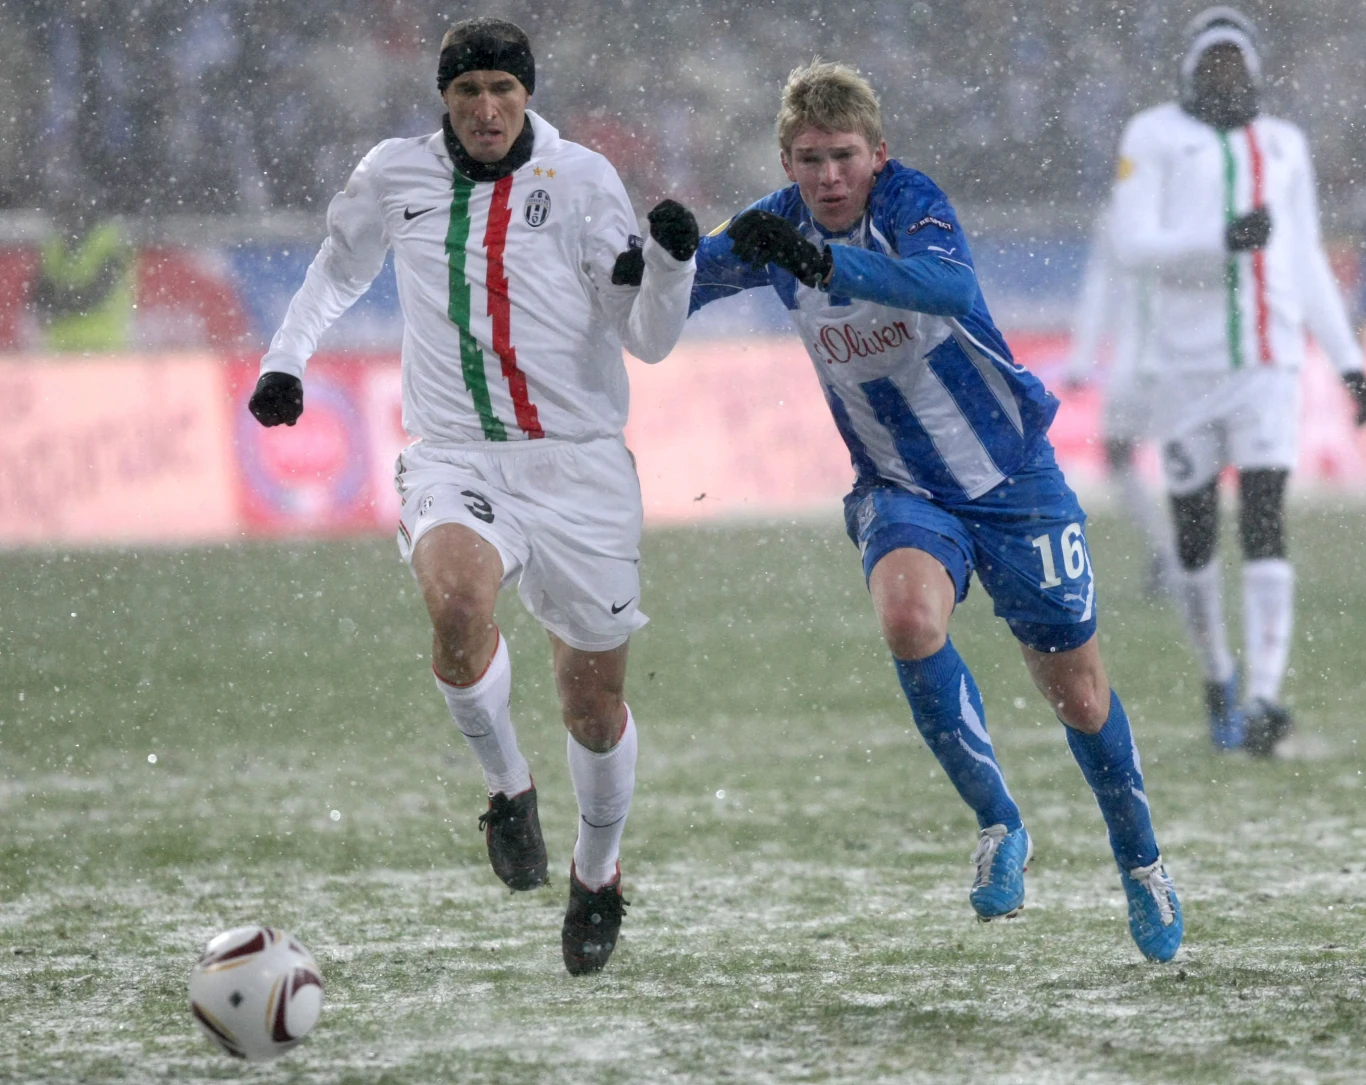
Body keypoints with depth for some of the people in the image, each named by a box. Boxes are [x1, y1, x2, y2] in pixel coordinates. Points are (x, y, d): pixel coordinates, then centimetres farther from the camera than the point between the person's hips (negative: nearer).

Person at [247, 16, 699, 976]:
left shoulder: (582, 180, -2)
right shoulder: (395, 177, 4)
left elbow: (649, 338, -3)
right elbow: (342, 267, 26)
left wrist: (672, 259, -21)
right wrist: (286, 360, 13)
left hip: (578, 464, 0)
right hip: (453, 461, 0)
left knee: (595, 706, 6)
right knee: (457, 599, -34)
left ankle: (598, 876, 36)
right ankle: (508, 787, -7)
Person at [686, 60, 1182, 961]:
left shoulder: (911, 202, -21)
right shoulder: (779, 228, -8)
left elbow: (951, 285, -42)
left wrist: (824, 262, -56)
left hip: (1014, 476, -2)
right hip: (902, 489, 2)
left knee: (1078, 694, 7)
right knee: (909, 617, -30)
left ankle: (1141, 863, 34)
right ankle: (1000, 826, -13)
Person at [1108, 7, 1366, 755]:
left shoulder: (1283, 145, 15)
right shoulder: (1154, 137, 3)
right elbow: (1132, 246, -7)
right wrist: (1221, 240, -20)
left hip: (1270, 362, 1)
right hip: (1190, 360, -1)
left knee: (1265, 523, -12)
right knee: (1195, 532, 6)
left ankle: (1262, 697, -20)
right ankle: (1217, 677, 28)